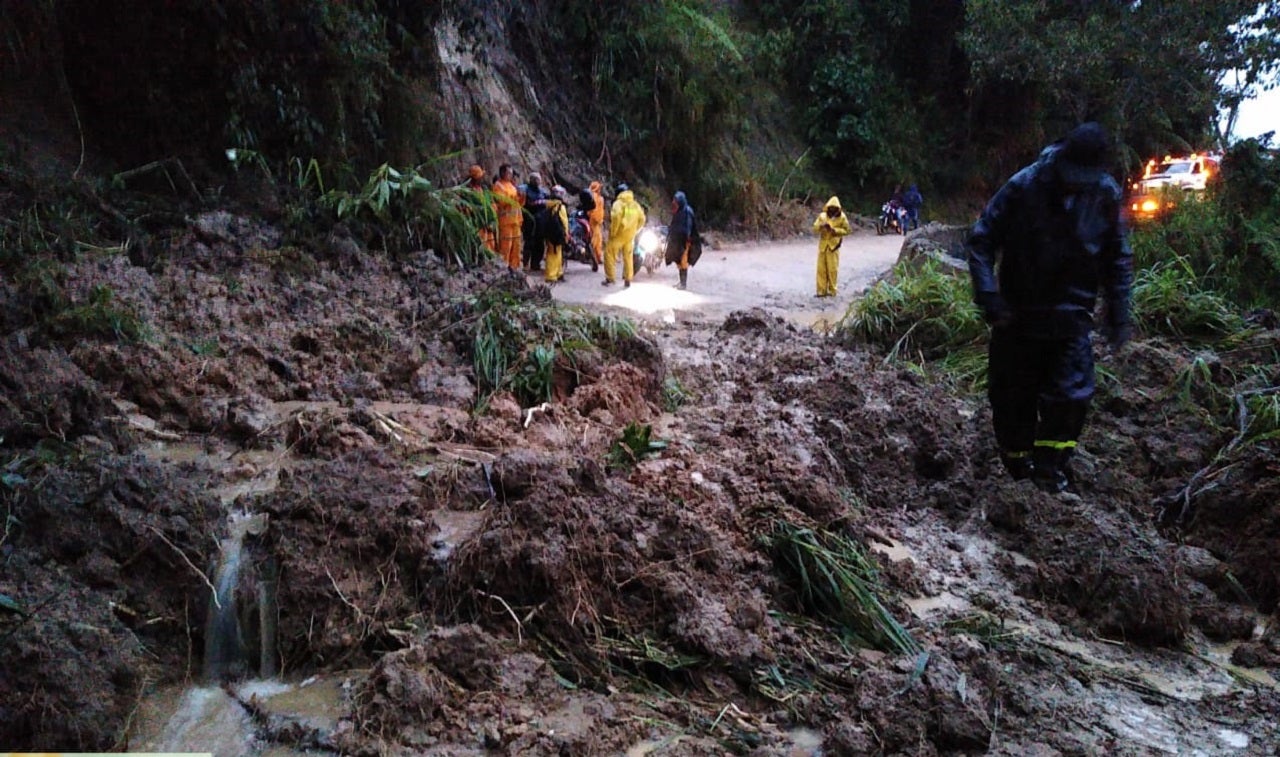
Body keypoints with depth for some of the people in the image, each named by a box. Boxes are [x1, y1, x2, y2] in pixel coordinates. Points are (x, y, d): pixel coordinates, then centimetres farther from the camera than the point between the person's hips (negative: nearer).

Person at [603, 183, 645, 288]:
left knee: (610, 255, 3)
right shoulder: (635, 204, 9)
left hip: (619, 234, -6)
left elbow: (616, 217, -24)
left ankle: (610, 279, 0)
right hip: (630, 235, 6)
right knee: (628, 256, 14)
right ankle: (627, 280, 15)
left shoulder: (619, 203, -10)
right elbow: (642, 219, 9)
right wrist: (634, 230, 15)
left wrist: (612, 232, -17)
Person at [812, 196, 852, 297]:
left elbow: (847, 230, -2)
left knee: (832, 269, -1)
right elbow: (815, 228, 1)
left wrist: (834, 230, -15)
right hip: (823, 245, 2)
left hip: (833, 246, -2)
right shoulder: (822, 216, 3)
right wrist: (821, 226, -21)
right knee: (821, 268, 1)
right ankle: (821, 290, 7)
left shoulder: (842, 217, -2)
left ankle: (832, 290, 10)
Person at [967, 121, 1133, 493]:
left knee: (1071, 393, -8)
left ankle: (1050, 466, 11)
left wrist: (1118, 315, 5)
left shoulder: (1106, 195, -6)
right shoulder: (1024, 186, -15)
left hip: (1071, 314, 2)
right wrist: (988, 296, -20)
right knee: (1012, 395, 7)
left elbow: (1118, 258, 7)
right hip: (1018, 313, -1)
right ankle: (1018, 470, 26)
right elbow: (981, 240, -11)